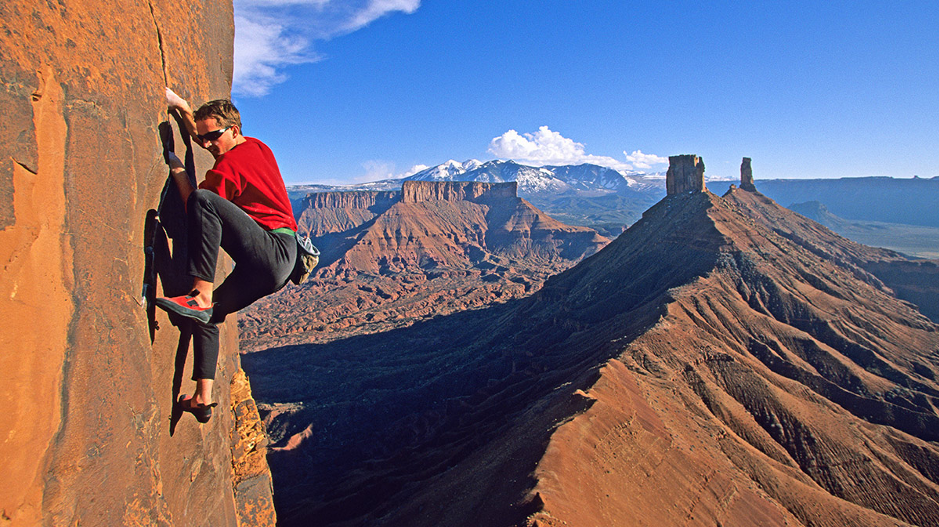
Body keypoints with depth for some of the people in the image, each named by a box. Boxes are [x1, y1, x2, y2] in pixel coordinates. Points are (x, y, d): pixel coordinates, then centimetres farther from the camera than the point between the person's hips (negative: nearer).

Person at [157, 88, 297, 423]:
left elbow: (195, 209, 0)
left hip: (271, 252, -10)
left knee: (203, 200, -27)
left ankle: (201, 296, -31)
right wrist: (180, 106, 37)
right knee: (206, 316, 18)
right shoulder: (258, 147, 20)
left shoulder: (227, 167, -9)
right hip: (276, 268, 10)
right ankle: (203, 399, 19)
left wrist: (178, 172, 7)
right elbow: (203, 138, 39)